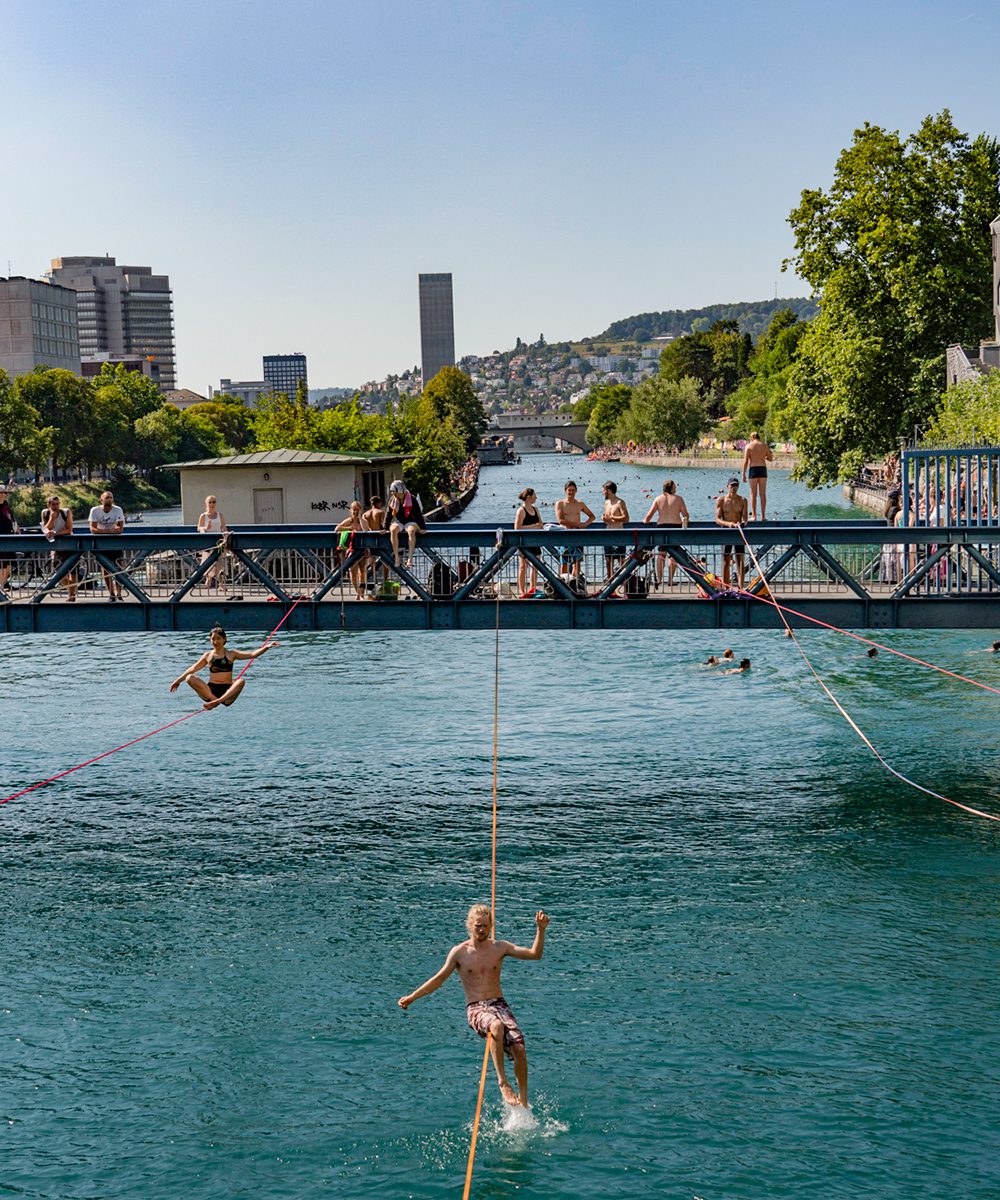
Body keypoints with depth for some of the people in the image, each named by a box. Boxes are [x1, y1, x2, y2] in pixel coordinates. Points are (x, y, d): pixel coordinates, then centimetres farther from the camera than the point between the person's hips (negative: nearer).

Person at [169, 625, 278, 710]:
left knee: (241, 681, -31)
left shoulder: (231, 654, 9)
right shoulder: (208, 655, 14)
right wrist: (178, 681, 20)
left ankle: (219, 700, -49)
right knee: (189, 678, -20)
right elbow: (193, 669, 20)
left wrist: (266, 647, -13)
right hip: (210, 691, 2)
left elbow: (252, 654, 1)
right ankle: (213, 699, -35)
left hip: (227, 691, -2)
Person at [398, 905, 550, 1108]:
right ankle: (502, 1082, -30)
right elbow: (439, 979, 12)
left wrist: (541, 930, -11)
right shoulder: (459, 952, 4)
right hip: (476, 1009, -2)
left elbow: (535, 954, 3)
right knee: (496, 1027, -39)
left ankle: (523, 1099, -3)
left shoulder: (500, 947, 8)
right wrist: (412, 997, 9)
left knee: (519, 1049, -21)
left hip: (499, 1005, 3)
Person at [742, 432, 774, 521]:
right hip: (763, 469, 2)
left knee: (753, 494, 2)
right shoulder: (764, 445, 7)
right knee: (763, 494, 7)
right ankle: (763, 516, 7)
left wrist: (743, 474, -3)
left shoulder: (749, 446, -1)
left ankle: (753, 516, -2)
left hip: (753, 469, -2)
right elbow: (771, 459, 15)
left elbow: (745, 461, -5)